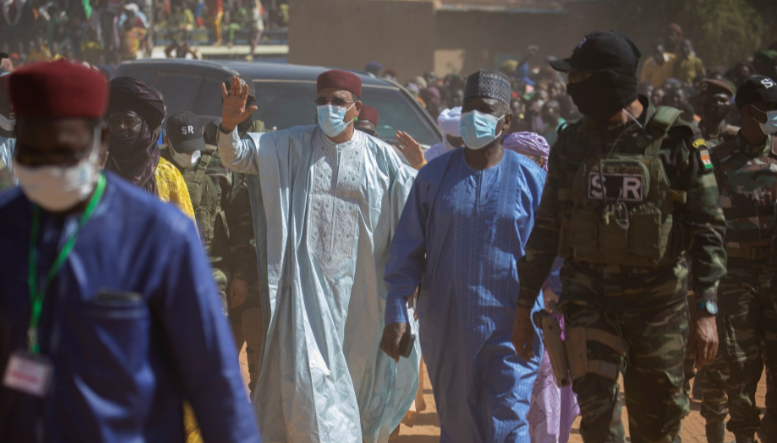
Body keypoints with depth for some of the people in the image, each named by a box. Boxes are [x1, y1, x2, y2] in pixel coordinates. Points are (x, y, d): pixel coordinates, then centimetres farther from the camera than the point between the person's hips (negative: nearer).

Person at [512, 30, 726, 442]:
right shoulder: (572, 144, 5)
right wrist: (523, 306, 8)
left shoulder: (675, 141, -5)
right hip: (590, 301, 2)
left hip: (658, 303, -2)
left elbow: (708, 228, -5)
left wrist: (706, 310, -12)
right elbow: (546, 230, 10)